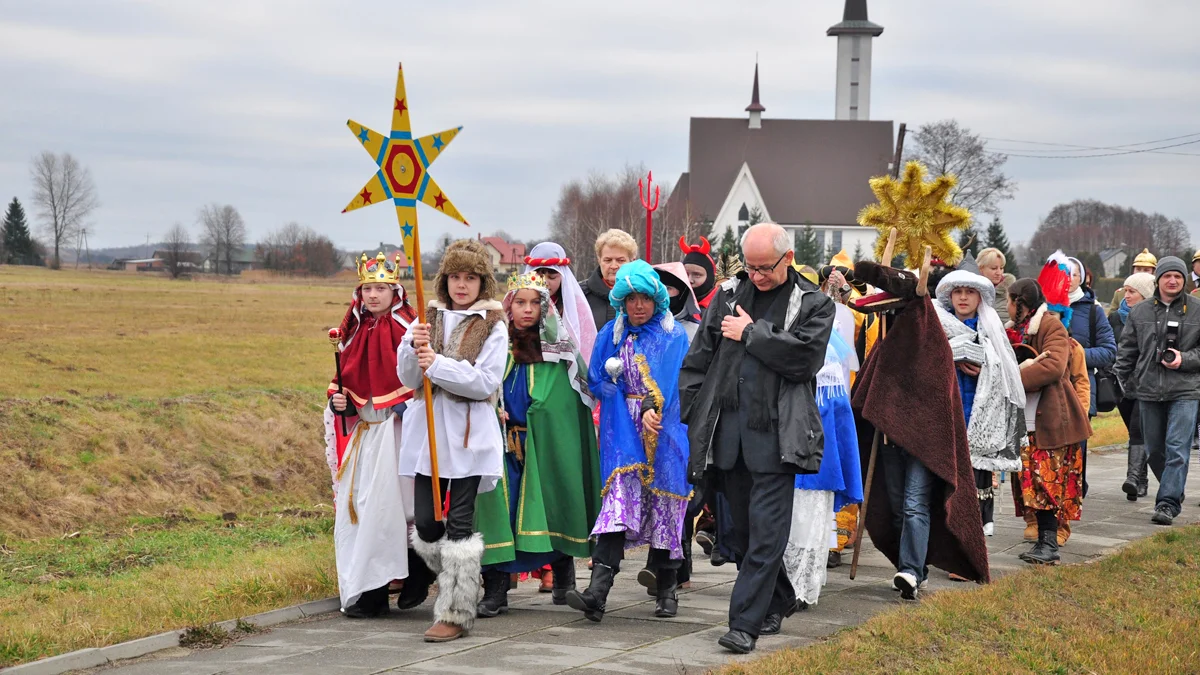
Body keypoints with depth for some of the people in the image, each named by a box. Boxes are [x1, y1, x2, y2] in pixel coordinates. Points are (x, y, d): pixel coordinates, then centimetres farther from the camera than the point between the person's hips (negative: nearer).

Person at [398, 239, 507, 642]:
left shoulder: (493, 326, -1)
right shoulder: (428, 319, 11)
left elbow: (487, 382, -12)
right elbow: (408, 379, 6)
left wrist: (438, 365, -19)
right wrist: (414, 348, -14)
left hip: (469, 435, -4)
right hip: (427, 432, 4)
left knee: (459, 524, -4)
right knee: (425, 523, 3)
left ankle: (456, 613, 0)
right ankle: (458, 586, 26)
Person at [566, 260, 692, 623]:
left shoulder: (674, 335, 2)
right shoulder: (612, 333, 11)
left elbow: (674, 384, -7)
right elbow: (597, 380, 8)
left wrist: (654, 409, -21)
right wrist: (637, 406, -3)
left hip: (665, 431, -1)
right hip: (623, 430, 1)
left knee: (663, 506, 0)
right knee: (619, 499, -13)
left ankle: (666, 592, 13)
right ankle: (597, 592, -25)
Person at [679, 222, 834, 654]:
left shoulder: (814, 304, 2)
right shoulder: (729, 294, 13)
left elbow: (804, 355, -14)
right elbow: (698, 359, 15)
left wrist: (751, 333, -7)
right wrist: (695, 416, 8)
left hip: (776, 432, -5)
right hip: (727, 428, 5)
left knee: (765, 530, -10)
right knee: (742, 528, 12)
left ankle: (745, 624, -10)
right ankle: (778, 601, 30)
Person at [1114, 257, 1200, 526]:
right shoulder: (1140, 312, 8)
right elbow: (1127, 350, 14)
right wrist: (1125, 381, 11)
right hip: (1149, 391, 4)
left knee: (1177, 449, -10)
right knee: (1155, 449, 11)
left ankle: (1168, 502, -10)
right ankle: (1174, 490, 30)